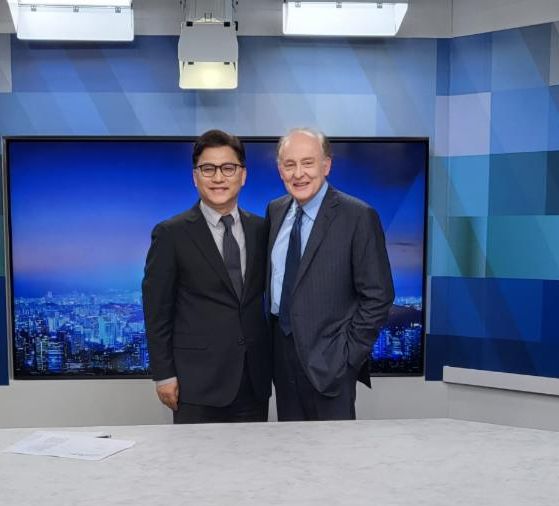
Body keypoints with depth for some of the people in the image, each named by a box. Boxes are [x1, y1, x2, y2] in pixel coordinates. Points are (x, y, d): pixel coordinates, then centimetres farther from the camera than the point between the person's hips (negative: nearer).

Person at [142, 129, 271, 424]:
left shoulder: (261, 230, 7)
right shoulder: (171, 234, -5)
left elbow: (266, 299, 12)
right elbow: (156, 310, -4)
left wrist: (272, 363, 9)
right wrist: (163, 375, -6)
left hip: (255, 381, 4)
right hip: (198, 382, -3)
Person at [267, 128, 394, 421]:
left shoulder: (358, 216, -12)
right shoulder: (275, 210, 7)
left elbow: (378, 296, -11)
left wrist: (349, 354, -13)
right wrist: (270, 336, 8)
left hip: (327, 358, -5)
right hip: (280, 349, 6)